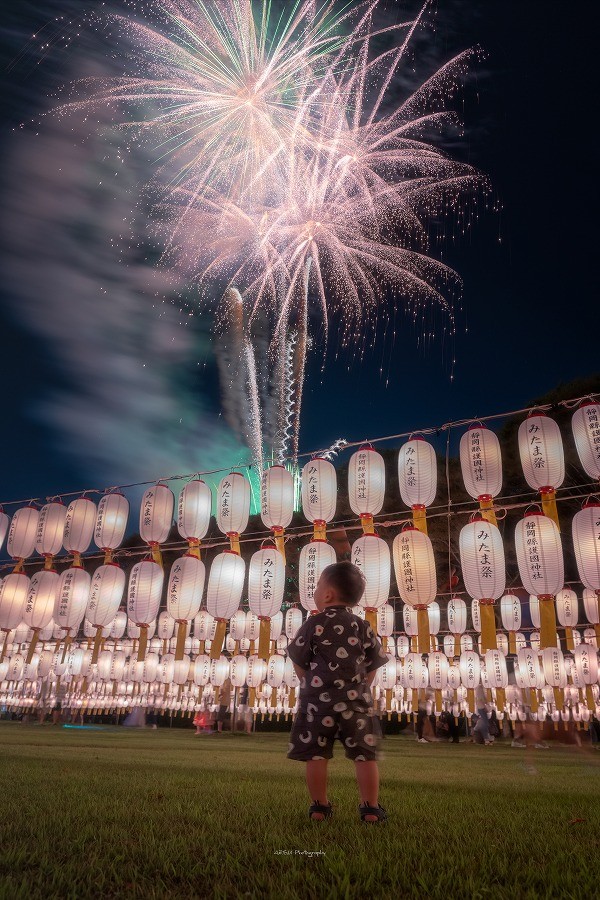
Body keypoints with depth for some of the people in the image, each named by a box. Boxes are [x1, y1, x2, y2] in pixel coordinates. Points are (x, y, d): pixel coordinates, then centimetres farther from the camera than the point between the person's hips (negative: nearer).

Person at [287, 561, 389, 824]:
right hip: (355, 701, 2)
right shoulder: (363, 627, 2)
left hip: (317, 700, -2)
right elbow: (372, 667, 5)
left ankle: (319, 806, 17)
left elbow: (298, 662, -1)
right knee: (364, 754, 9)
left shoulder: (314, 624, -7)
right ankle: (370, 808, 13)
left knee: (316, 754, 9)